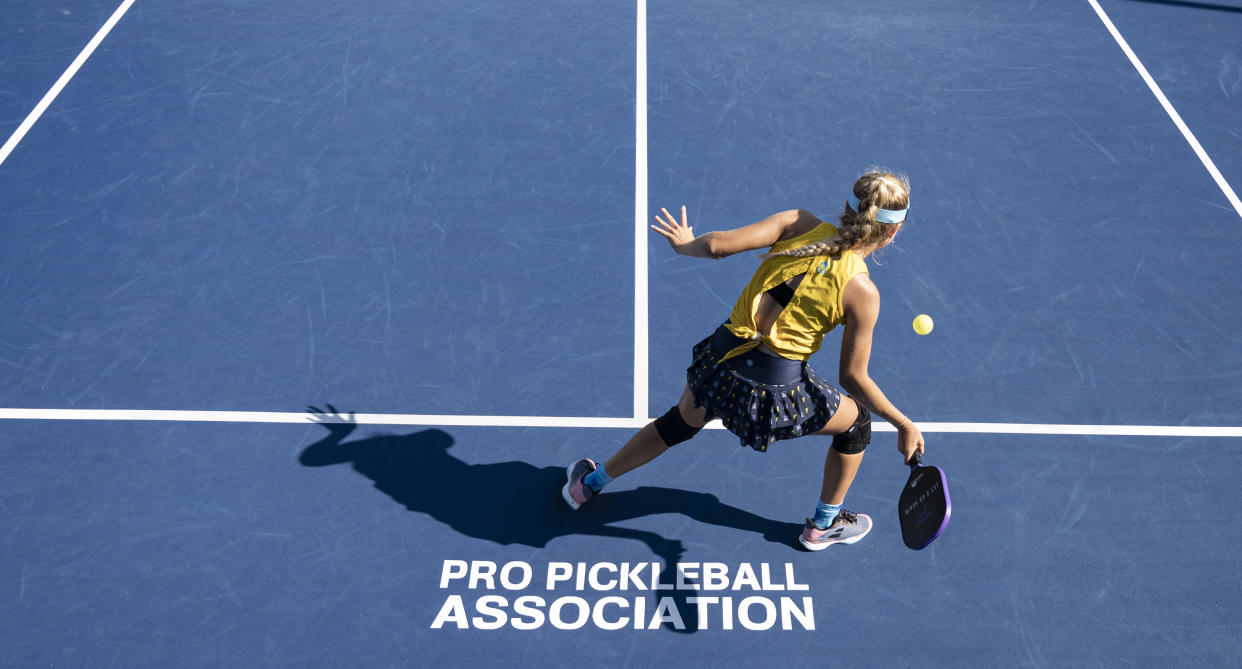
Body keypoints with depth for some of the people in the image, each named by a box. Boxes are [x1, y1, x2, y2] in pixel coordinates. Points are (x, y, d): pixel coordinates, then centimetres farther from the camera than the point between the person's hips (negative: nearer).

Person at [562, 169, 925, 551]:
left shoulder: (800, 224, -7)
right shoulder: (862, 292, -13)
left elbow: (717, 244, -14)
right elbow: (854, 378, -7)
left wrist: (684, 244, 8)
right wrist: (904, 424, 4)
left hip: (718, 365, 4)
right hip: (777, 391, -4)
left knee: (681, 423, 33)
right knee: (858, 421, 25)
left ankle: (588, 484, 53)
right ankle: (823, 526, 43)